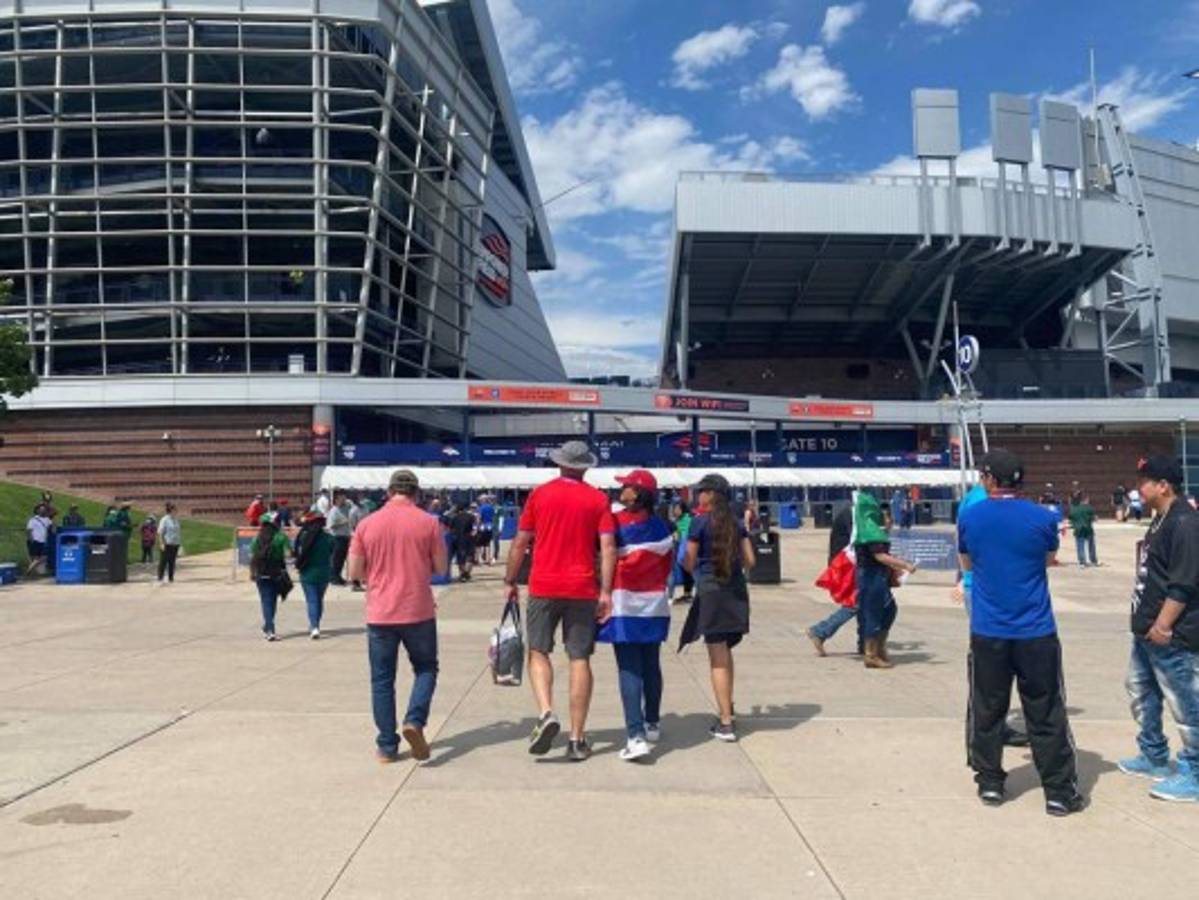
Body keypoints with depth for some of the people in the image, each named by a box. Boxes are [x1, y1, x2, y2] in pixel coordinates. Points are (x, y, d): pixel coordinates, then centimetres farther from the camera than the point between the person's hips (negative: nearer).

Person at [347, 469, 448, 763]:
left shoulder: (367, 524, -1)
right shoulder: (428, 522, -4)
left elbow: (355, 572, 1)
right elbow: (441, 568, 0)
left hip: (379, 614, 1)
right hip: (418, 612, -1)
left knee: (382, 679, 10)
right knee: (426, 668, 15)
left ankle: (387, 746, 13)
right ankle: (415, 721, -6)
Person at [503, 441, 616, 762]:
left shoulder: (540, 494, 3)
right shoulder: (598, 499, 3)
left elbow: (520, 543, 4)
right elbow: (608, 547, -6)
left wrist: (510, 582, 14)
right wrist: (606, 592, -5)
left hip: (543, 587, 0)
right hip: (582, 590, 1)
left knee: (538, 652, 11)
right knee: (580, 659, 5)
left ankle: (546, 714, -11)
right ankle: (577, 739, 9)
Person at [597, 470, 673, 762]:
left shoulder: (616, 522, -10)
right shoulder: (661, 527, 3)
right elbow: (667, 564, 9)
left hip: (625, 604, -4)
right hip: (655, 605, 4)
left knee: (629, 669, -5)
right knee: (651, 665, 16)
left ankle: (636, 736, -13)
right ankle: (652, 724, 30)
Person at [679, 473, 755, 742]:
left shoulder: (700, 521, -7)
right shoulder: (737, 522, 7)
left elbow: (689, 563, -5)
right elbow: (749, 561, 8)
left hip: (710, 590, -5)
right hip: (736, 590, 5)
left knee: (717, 657, -1)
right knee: (725, 652, 21)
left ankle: (726, 724, 1)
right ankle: (727, 708, 31)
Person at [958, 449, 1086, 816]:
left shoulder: (969, 517, -4)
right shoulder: (1043, 518, -7)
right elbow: (1050, 559, 13)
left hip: (987, 633, 1)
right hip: (1036, 633, -1)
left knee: (987, 711, 12)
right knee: (1047, 715, 8)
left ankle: (990, 783, 20)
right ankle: (1059, 792, 14)